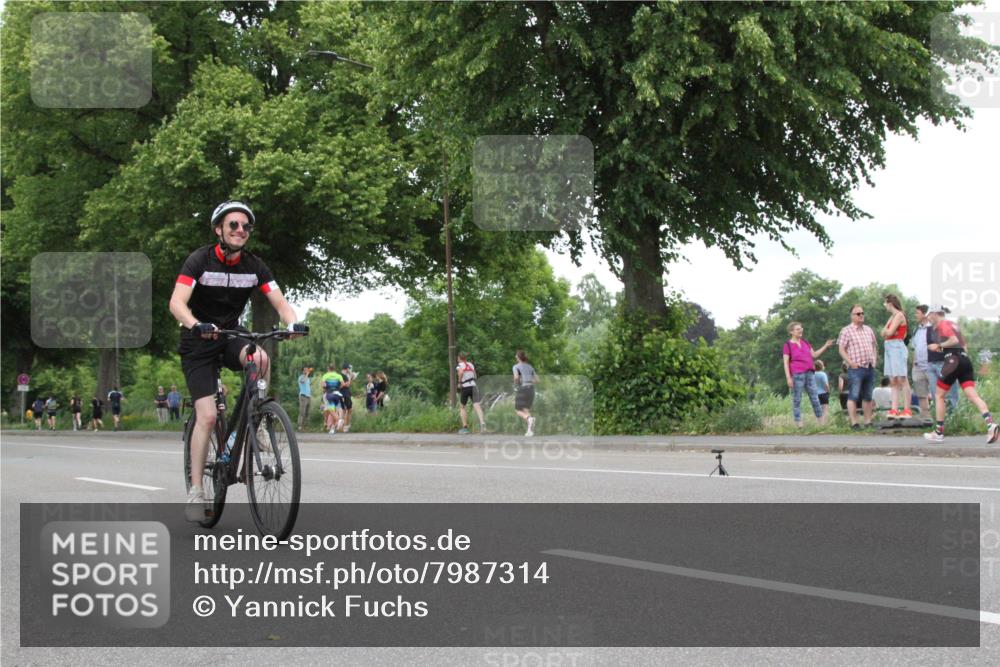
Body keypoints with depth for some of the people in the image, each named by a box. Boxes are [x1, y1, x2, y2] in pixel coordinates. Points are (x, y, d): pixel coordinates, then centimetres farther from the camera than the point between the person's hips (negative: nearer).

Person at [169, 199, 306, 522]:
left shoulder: (254, 265, -5)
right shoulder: (199, 260, -17)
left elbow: (280, 302, -11)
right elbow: (176, 303, -29)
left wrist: (293, 323, -34)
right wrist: (196, 325, -49)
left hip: (230, 337, 4)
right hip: (198, 343, -3)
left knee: (261, 359, -31)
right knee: (207, 415, -15)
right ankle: (195, 491, -7)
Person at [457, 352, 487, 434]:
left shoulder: (459, 366, -1)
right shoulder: (471, 365, 16)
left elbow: (461, 372, -22)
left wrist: (459, 383, -11)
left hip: (464, 388, -3)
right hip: (473, 386, 3)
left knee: (462, 407, 14)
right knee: (477, 406, -9)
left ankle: (465, 427, 12)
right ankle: (482, 423, -31)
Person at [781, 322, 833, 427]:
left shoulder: (805, 342, 15)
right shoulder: (788, 345, -3)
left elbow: (814, 355, 19)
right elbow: (786, 362, -6)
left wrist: (825, 346, 9)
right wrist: (788, 377, -14)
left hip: (809, 373, 6)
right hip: (797, 375, -6)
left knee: (814, 397, 7)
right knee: (797, 399, -3)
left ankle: (821, 421, 11)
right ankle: (798, 423, -1)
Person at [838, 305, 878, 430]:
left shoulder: (868, 329, 16)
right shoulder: (846, 331, -3)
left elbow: (874, 346, 24)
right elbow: (841, 349, -6)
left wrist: (875, 359, 10)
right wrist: (851, 362, -13)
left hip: (870, 367, 6)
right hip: (856, 368, -6)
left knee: (868, 396, 10)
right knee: (853, 396, -8)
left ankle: (868, 422, 15)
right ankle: (854, 423, -8)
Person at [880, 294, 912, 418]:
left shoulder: (899, 315, -8)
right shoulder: (892, 316, 19)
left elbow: (889, 332, -16)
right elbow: (883, 333, 14)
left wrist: (887, 331, 4)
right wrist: (887, 331, -5)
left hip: (897, 347, -9)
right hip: (889, 348, 9)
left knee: (901, 379, -9)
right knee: (893, 381, 4)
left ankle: (907, 410, -9)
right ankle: (894, 409, 2)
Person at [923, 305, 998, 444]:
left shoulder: (943, 324, -2)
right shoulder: (953, 324, 25)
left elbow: (954, 340, -17)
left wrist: (938, 345, -6)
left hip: (953, 360, -8)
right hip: (965, 359, 8)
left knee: (939, 395, 7)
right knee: (972, 395, -7)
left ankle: (939, 432, 10)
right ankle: (990, 423, -29)